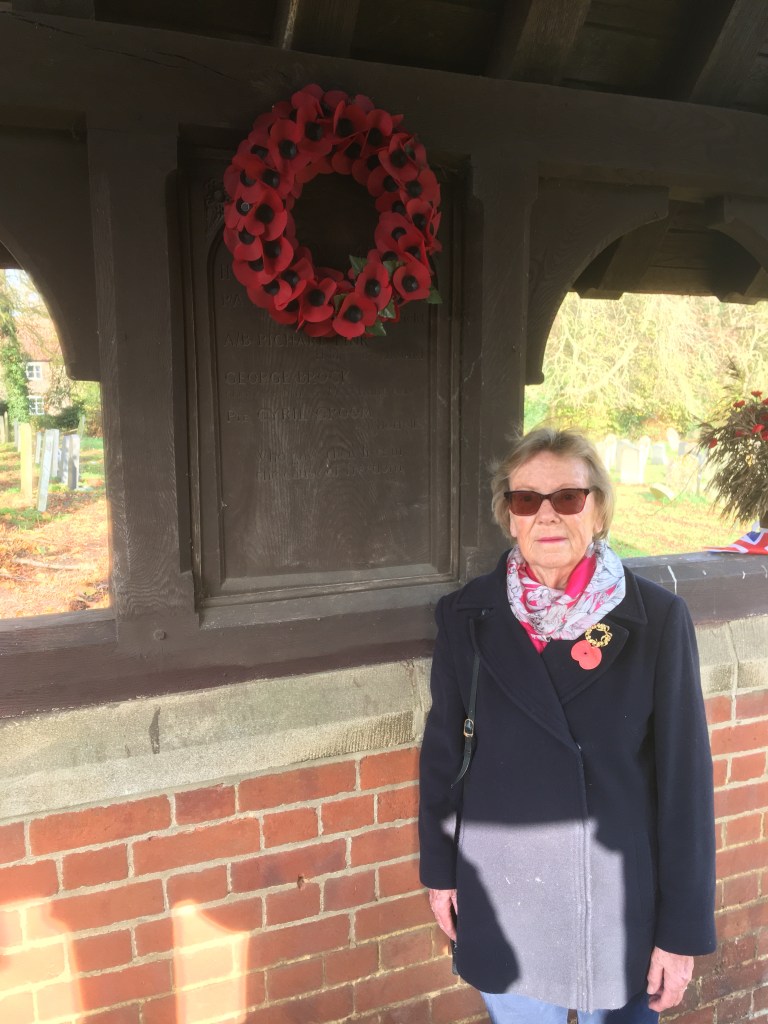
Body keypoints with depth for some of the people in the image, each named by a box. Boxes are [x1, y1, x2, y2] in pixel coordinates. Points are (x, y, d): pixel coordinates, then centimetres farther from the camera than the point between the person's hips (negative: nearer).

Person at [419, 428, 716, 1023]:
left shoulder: (657, 618, -13)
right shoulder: (468, 616, -9)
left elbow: (685, 773, -8)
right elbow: (443, 751, 0)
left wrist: (684, 926, -5)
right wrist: (440, 869, 6)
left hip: (622, 898, -1)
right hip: (500, 896, 1)